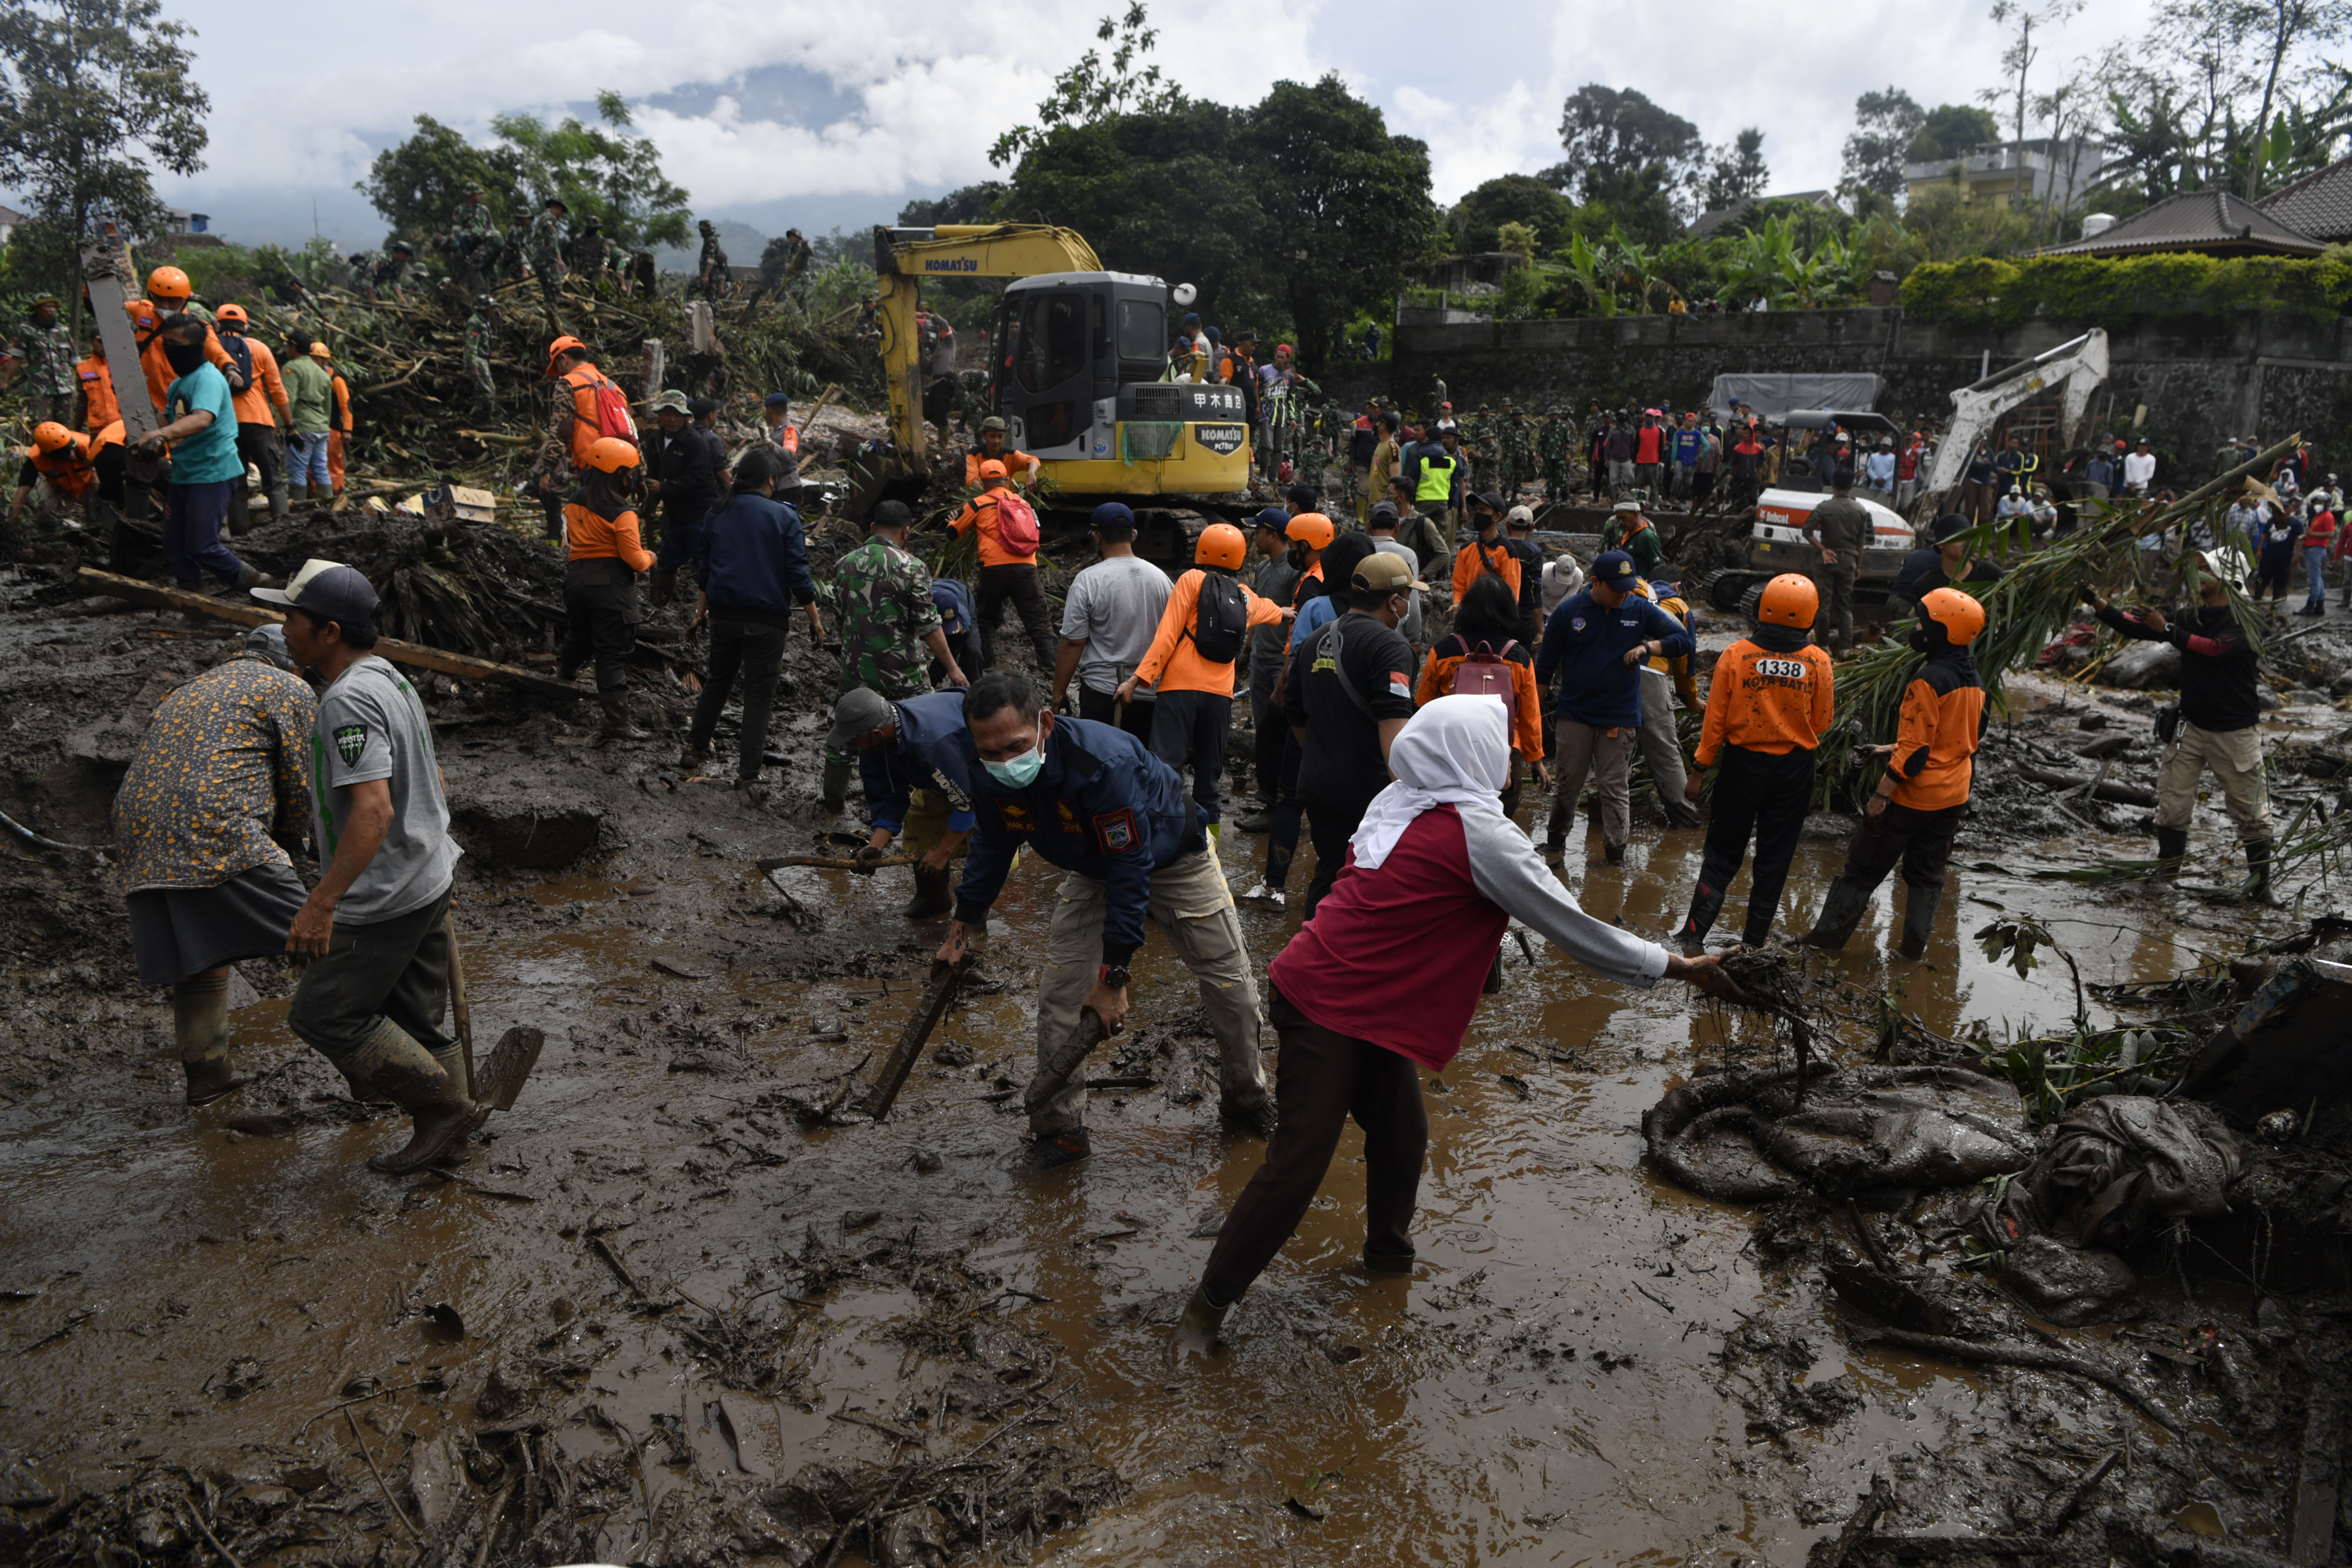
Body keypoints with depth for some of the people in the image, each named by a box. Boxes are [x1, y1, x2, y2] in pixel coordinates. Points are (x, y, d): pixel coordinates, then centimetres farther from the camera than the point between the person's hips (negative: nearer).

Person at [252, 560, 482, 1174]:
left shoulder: (348, 700, -22)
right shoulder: (393, 680, 10)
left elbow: (373, 809, -32)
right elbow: (432, 780, 18)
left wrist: (322, 903, -32)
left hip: (382, 902, -10)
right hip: (429, 881, 10)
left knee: (322, 1014, 3)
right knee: (415, 1018, 17)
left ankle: (446, 1106, 6)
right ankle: (445, 1138, 25)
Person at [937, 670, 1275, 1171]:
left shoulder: (1105, 764, -44)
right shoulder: (990, 776, -23)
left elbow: (1131, 871, -36)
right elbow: (992, 845, 0)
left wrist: (1113, 976, -32)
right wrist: (962, 926, 1)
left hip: (1173, 861, -4)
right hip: (1092, 872, 5)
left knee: (1231, 986, 2)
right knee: (1057, 994, -6)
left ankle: (1246, 1100, 28)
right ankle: (1060, 1131, 9)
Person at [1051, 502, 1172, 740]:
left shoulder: (1088, 580, -9)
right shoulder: (1160, 578, 5)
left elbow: (1073, 644, -9)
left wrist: (1058, 695, -1)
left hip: (1101, 691, -4)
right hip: (1151, 694, 4)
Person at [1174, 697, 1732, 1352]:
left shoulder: (1395, 803, 6)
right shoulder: (1480, 832, -16)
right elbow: (1572, 927, -8)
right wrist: (1676, 966, 3)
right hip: (1327, 1009, -8)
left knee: (1400, 1134, 17)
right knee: (1300, 1163, -4)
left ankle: (1388, 1250, 38)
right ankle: (1210, 1300, 5)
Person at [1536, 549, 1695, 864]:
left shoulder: (1640, 610, -1)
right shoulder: (1569, 611, -2)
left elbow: (1684, 640, 1)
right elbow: (1546, 663, 5)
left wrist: (1648, 646, -16)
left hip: (1620, 718, 0)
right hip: (1574, 715, 0)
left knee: (1614, 788, 2)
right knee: (1566, 784, 9)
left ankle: (1616, 851, 10)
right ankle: (1555, 841, 25)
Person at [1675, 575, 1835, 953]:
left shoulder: (1736, 655, -11)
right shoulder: (1818, 661, -8)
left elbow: (1716, 720, -7)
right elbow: (1822, 723, 0)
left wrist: (1701, 770, 0)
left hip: (1743, 763, 0)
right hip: (1795, 769, 0)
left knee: (1723, 854, 10)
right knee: (1775, 858, 12)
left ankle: (1694, 936, 4)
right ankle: (1753, 941, 19)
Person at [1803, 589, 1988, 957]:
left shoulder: (1929, 681, -22)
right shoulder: (1973, 680, 6)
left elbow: (1915, 749, -23)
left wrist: (1881, 795, -19)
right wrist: (1891, 750, 21)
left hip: (1914, 795, -8)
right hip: (1953, 796, 8)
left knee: (1865, 865, 4)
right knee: (1927, 870, 19)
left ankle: (1829, 933, 10)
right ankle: (1915, 942, 23)